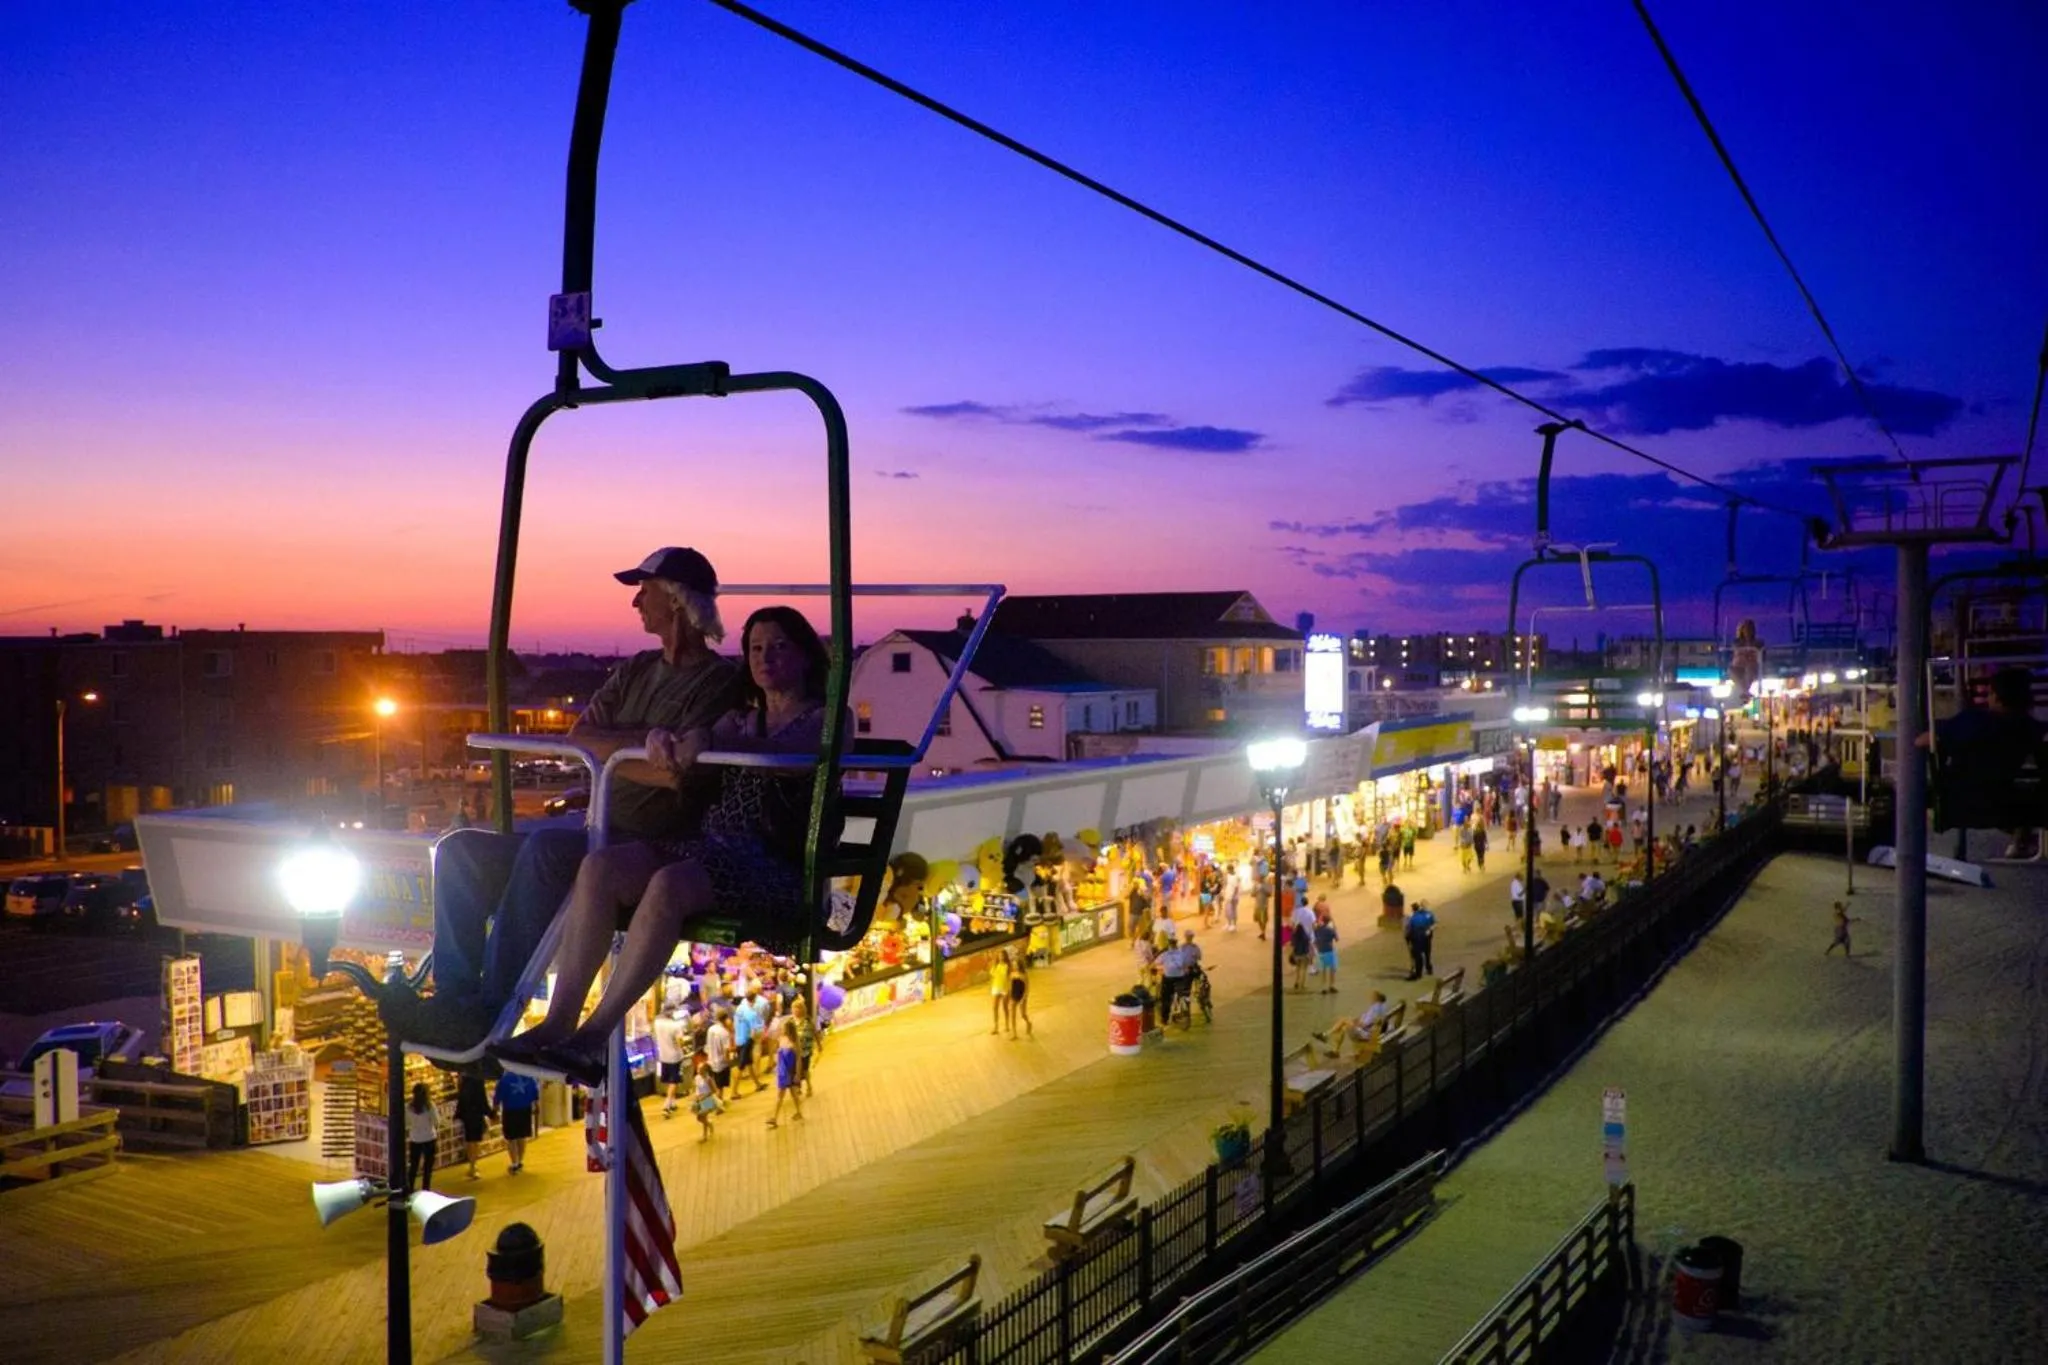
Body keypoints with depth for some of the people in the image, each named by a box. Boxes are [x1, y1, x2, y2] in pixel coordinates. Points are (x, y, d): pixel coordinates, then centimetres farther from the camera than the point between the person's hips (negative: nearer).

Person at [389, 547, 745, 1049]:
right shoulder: (637, 670, 21)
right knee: (461, 850, -2)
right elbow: (578, 739, 10)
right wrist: (643, 741, -5)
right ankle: (455, 994, -12)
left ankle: (489, 1012, -30)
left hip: (652, 848, -9)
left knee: (546, 848, -35)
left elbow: (679, 773, -19)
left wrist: (610, 751, -5)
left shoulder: (719, 682, -5)